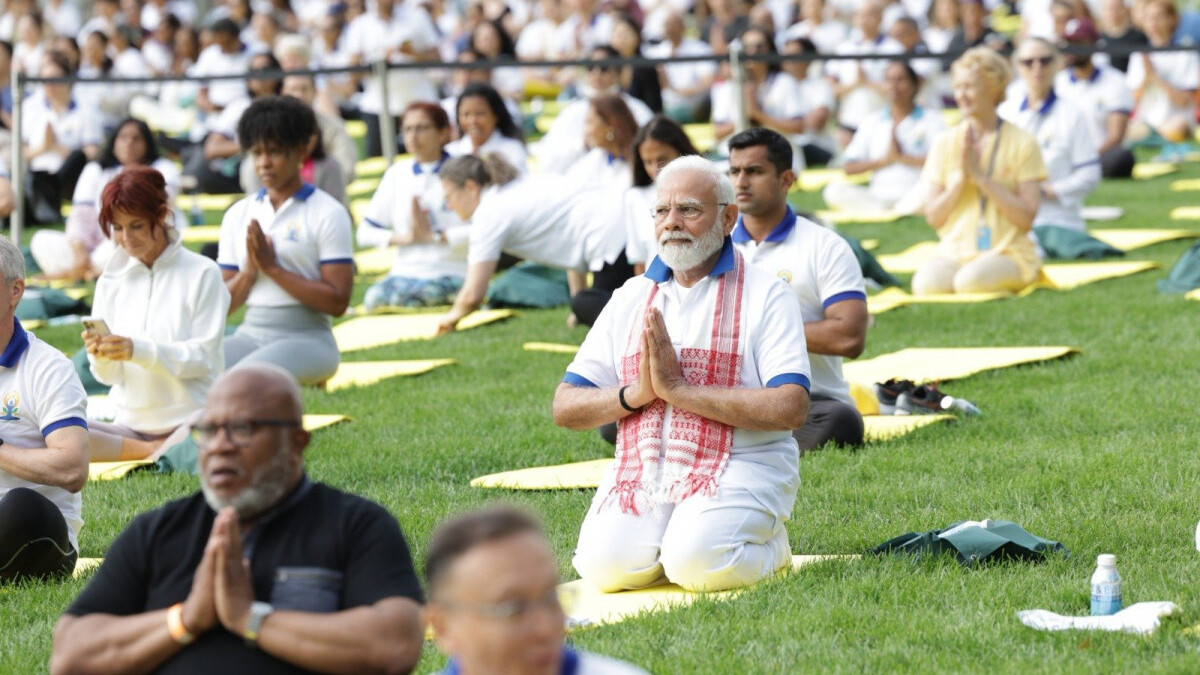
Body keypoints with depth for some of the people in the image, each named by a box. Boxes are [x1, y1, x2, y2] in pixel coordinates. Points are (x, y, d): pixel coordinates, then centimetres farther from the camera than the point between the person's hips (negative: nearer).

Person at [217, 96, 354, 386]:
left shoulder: (327, 214, 0)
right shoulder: (238, 215, 14)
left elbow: (337, 301, -9)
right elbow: (223, 304, 13)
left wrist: (272, 267, -12)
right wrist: (250, 270, -7)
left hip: (306, 337, -5)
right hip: (250, 334, 5)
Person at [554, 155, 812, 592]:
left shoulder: (764, 294, 1)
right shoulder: (631, 297, 16)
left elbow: (791, 409, -14)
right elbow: (565, 408, 12)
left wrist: (678, 389, -15)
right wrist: (637, 393, -9)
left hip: (737, 467, -4)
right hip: (640, 470, 4)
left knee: (697, 566, -29)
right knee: (604, 564, -23)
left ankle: (769, 545, 4)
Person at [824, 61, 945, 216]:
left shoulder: (931, 119, 9)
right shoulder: (873, 122, 18)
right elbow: (849, 168, 10)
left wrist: (902, 157, -6)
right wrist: (885, 160, -2)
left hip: (913, 197, -3)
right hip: (878, 196, 3)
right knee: (834, 189, -24)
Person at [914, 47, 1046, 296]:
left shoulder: (1022, 144, 0)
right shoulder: (945, 143, 9)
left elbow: (1026, 217, -9)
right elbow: (933, 217, 5)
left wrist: (981, 176, -13)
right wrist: (960, 177, -9)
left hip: (1009, 252, -1)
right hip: (954, 253, 1)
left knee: (970, 281, -35)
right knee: (926, 283, -33)